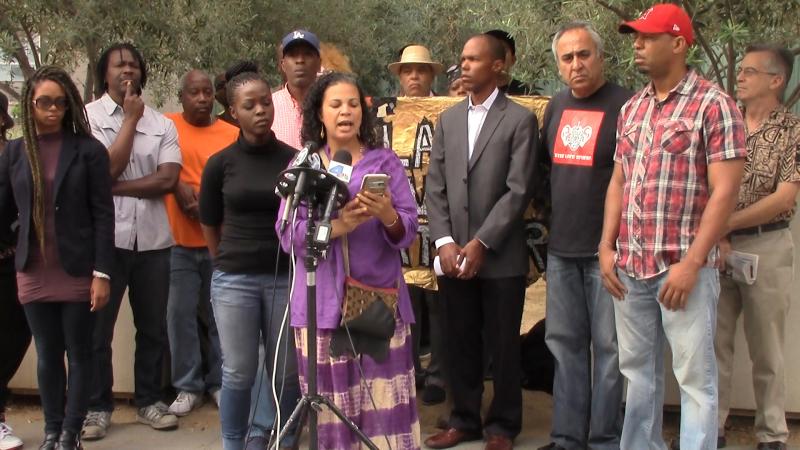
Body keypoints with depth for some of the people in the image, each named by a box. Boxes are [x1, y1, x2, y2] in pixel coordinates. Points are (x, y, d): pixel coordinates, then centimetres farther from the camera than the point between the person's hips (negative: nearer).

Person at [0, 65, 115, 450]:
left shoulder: (88, 150, -5)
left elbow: (103, 215, -7)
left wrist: (102, 274, -11)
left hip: (77, 272, -3)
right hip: (33, 274, 3)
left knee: (78, 353, 7)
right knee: (47, 355, 11)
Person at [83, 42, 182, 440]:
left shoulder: (162, 124, 8)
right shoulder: (88, 116, 0)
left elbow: (168, 179, -4)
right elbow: (108, 167, -13)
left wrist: (115, 188, -13)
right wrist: (131, 118, -7)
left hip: (153, 238, 3)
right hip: (106, 236, -3)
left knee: (153, 326, 10)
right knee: (98, 326, 2)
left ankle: (149, 400, 23)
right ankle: (97, 406, 14)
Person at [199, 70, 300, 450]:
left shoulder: (295, 160, -1)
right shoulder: (220, 163, -1)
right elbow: (209, 224, 10)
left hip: (286, 276, 1)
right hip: (234, 280, 0)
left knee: (286, 372, 6)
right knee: (238, 373, 4)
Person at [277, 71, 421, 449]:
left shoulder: (385, 161, 8)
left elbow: (408, 232, 4)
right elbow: (288, 236, 0)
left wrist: (387, 216, -18)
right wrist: (336, 226, -16)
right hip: (323, 303, 0)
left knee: (385, 403, -4)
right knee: (330, 403, -1)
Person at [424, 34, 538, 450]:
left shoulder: (520, 120, -2)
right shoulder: (447, 120, 13)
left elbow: (518, 190, -9)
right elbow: (435, 187, 9)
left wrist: (481, 244, -13)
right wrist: (444, 242, -4)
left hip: (500, 257, -4)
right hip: (452, 255, 4)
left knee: (502, 346, 6)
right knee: (459, 344, 10)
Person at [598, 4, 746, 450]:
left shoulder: (713, 104, -8)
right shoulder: (632, 108, 12)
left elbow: (725, 191, -13)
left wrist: (692, 263, -17)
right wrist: (607, 247, 7)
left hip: (683, 267, -6)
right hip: (630, 266, 6)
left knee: (695, 377, 1)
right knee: (638, 370, 15)